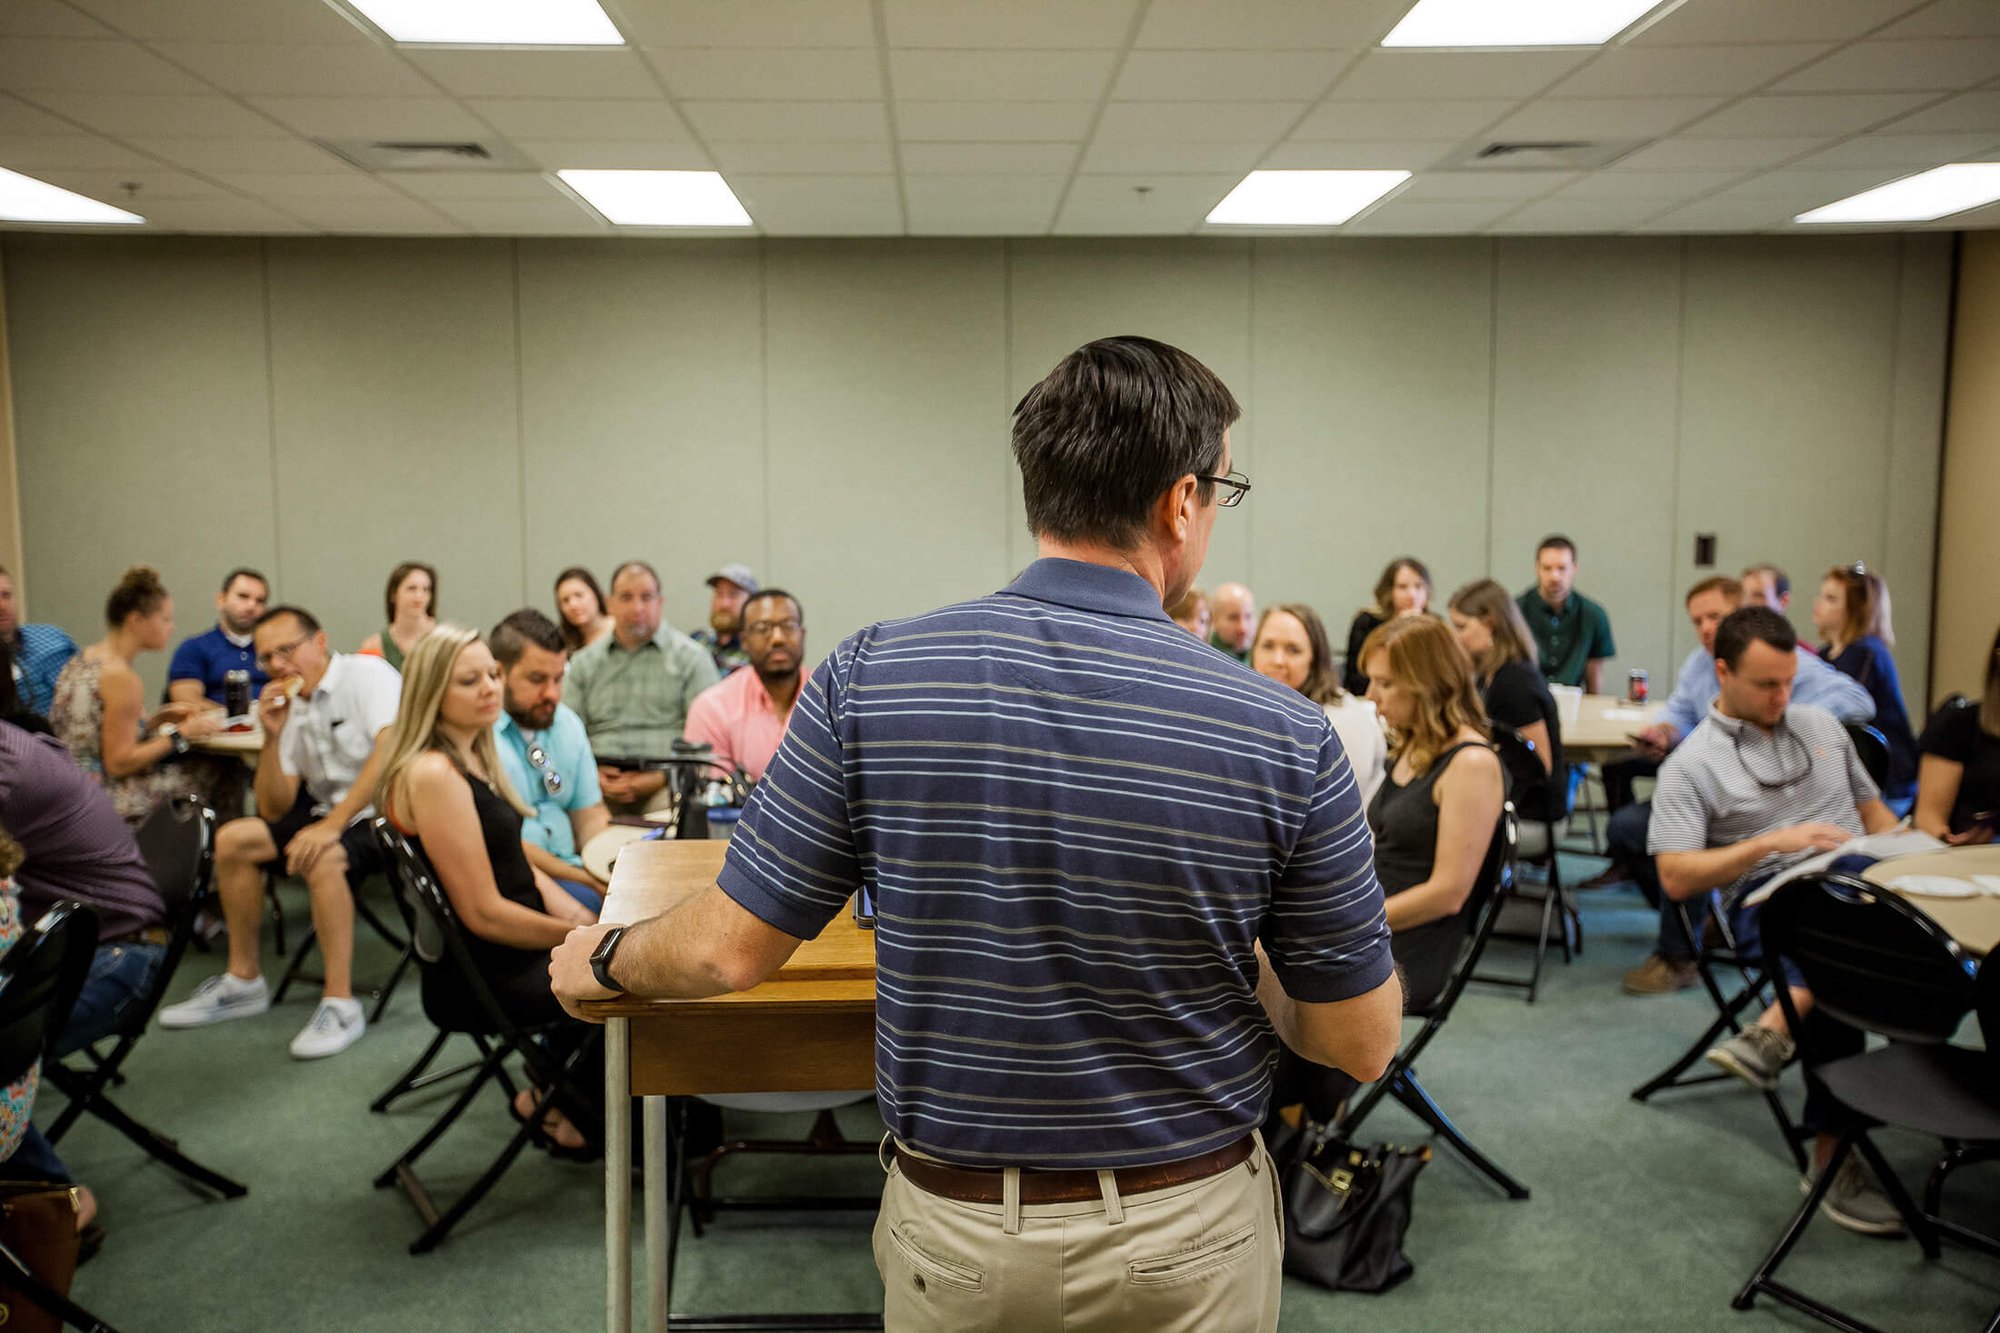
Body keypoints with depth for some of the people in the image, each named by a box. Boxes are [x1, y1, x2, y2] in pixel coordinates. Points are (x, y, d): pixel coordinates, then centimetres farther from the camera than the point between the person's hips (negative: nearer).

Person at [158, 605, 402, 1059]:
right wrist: (273, 737, -6)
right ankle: (243, 980, 13)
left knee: (320, 858, -33)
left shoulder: (367, 674, -11)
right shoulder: (294, 707, 11)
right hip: (331, 813, 8)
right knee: (232, 839, 1)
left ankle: (340, 1004, -25)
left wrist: (332, 824, -30)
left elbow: (389, 754, -28)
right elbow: (275, 809, 8)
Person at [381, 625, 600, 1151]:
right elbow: (484, 913, -22)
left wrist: (586, 922, -1)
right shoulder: (432, 774, -21)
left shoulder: (473, 757, 9)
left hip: (511, 951, 9)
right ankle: (553, 1101, 13)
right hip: (481, 978, -9)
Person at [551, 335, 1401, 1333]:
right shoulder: (1282, 736, -17)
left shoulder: (870, 680, -17)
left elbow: (730, 949, -10)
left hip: (956, 1234, 1)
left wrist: (606, 958, 11)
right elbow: (1361, 1042, -9)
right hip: (1191, 1242, 0)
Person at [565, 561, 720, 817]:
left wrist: (658, 779, -12)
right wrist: (592, 775, -6)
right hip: (601, 783, 2)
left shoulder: (691, 657, 9)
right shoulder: (584, 663, 20)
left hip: (664, 785, -2)